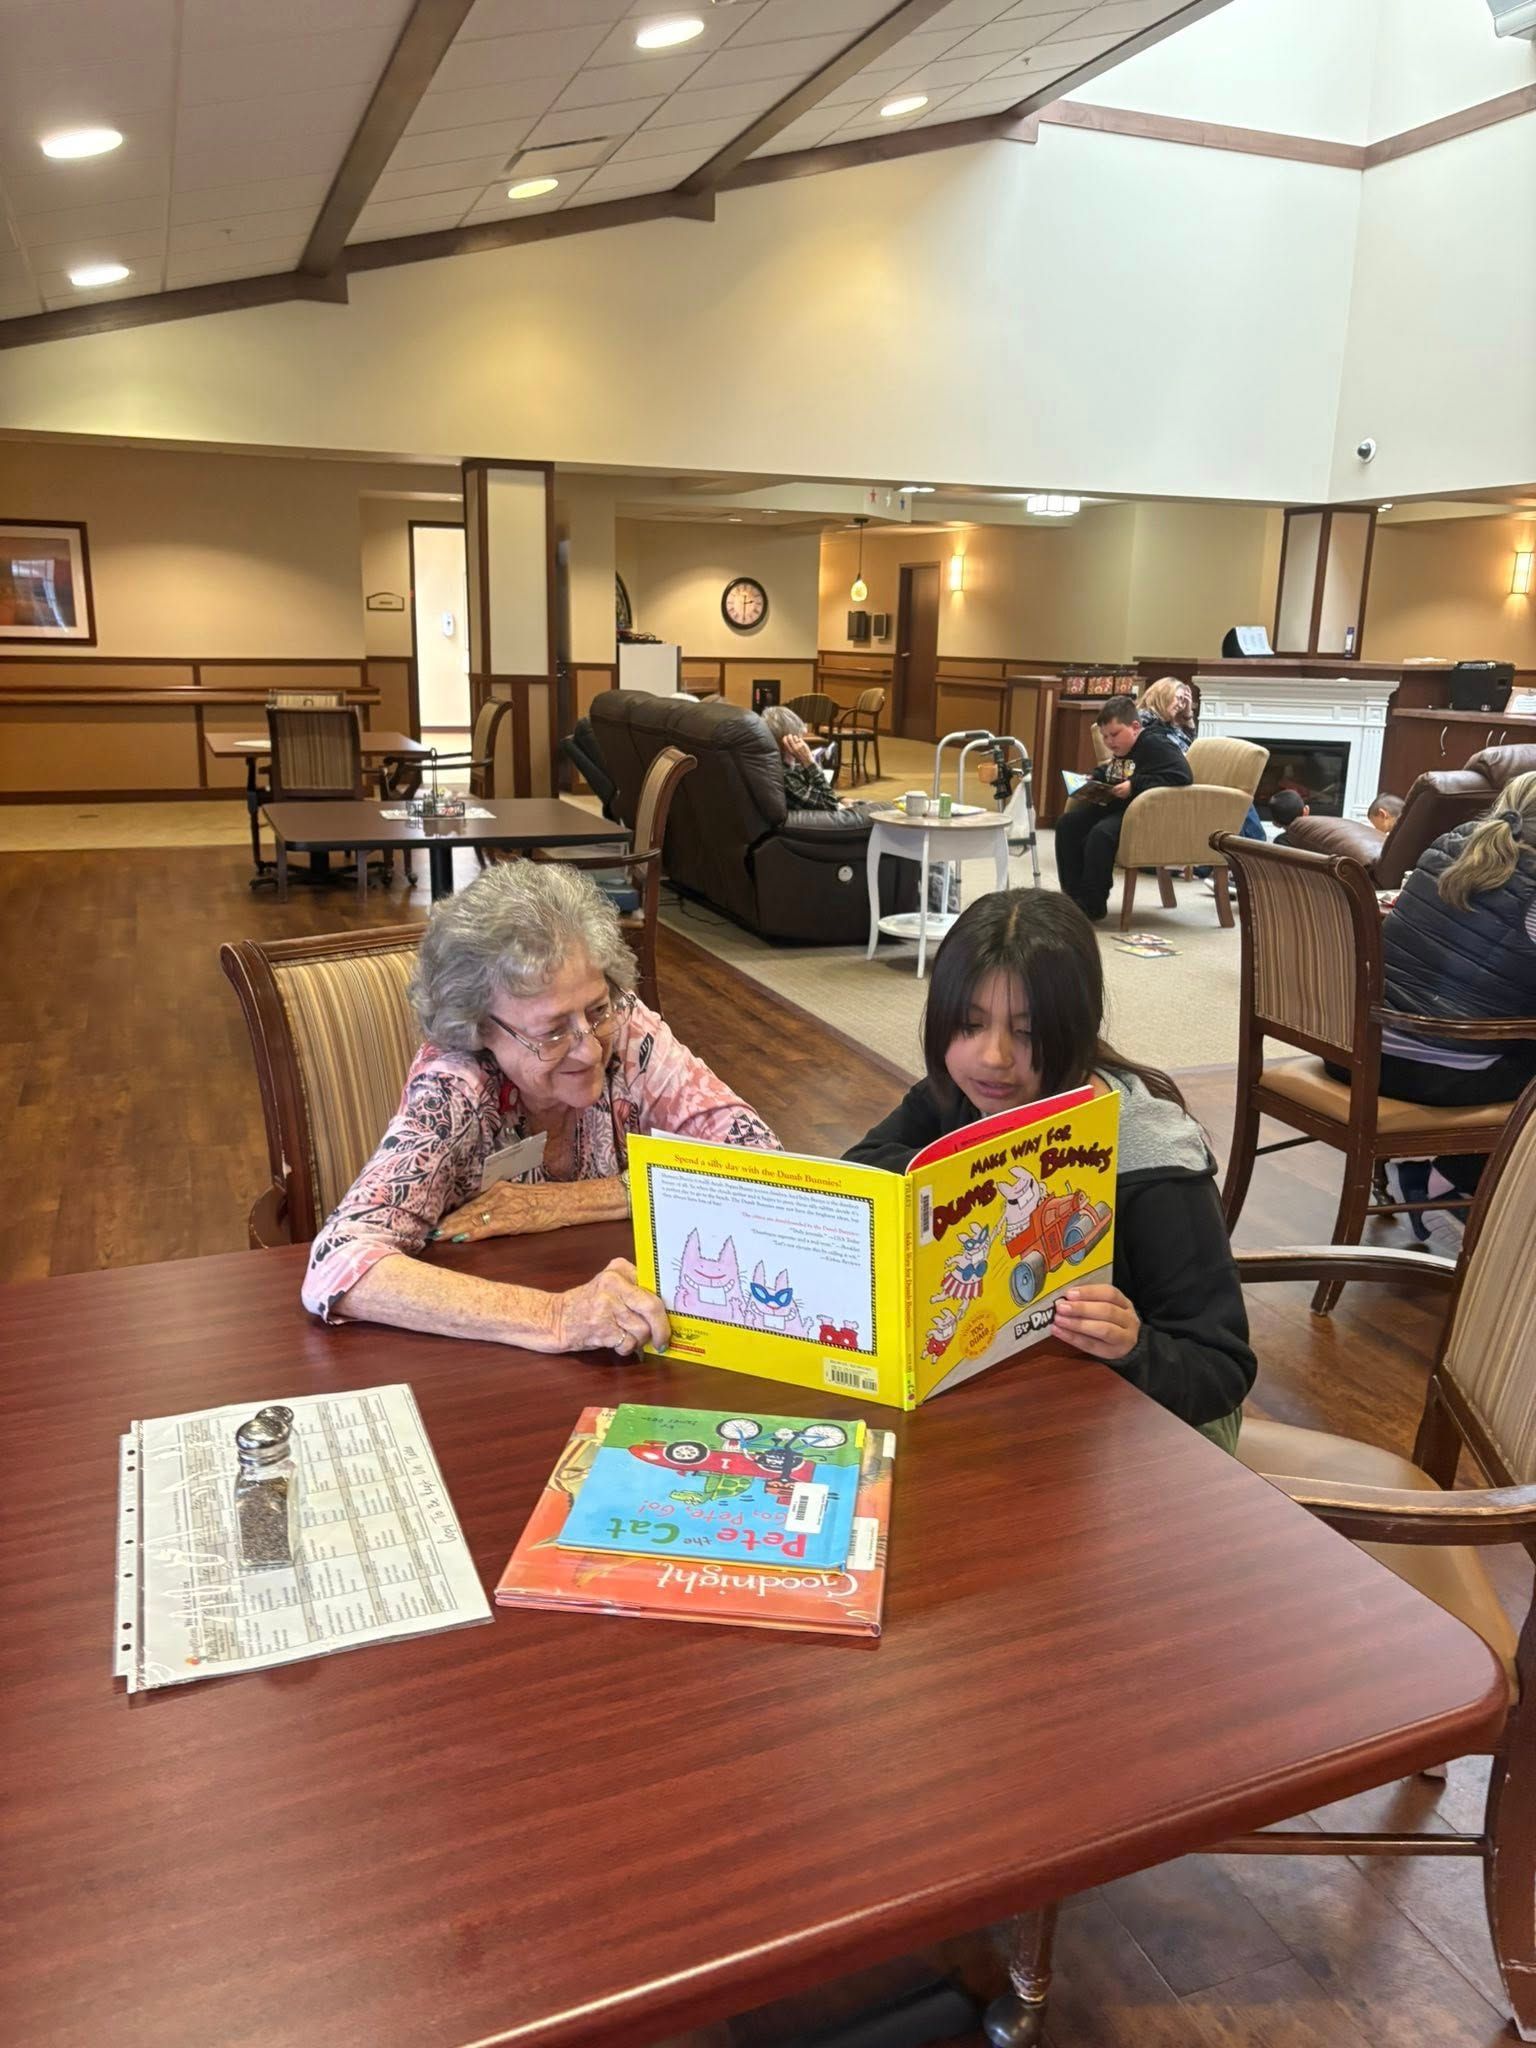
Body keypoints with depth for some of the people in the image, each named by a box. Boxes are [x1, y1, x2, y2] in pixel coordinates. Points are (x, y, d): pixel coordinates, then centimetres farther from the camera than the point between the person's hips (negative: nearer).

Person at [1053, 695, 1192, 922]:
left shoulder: (1155, 746, -11)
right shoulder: (1120, 753, 17)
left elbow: (1181, 775, -25)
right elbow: (1105, 774, 38)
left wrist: (1135, 785, -26)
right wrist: (1092, 781, 13)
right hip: (1115, 808, 10)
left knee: (1101, 833, -33)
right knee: (1067, 823, -3)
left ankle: (1091, 906, -22)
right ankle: (1074, 895, -2)